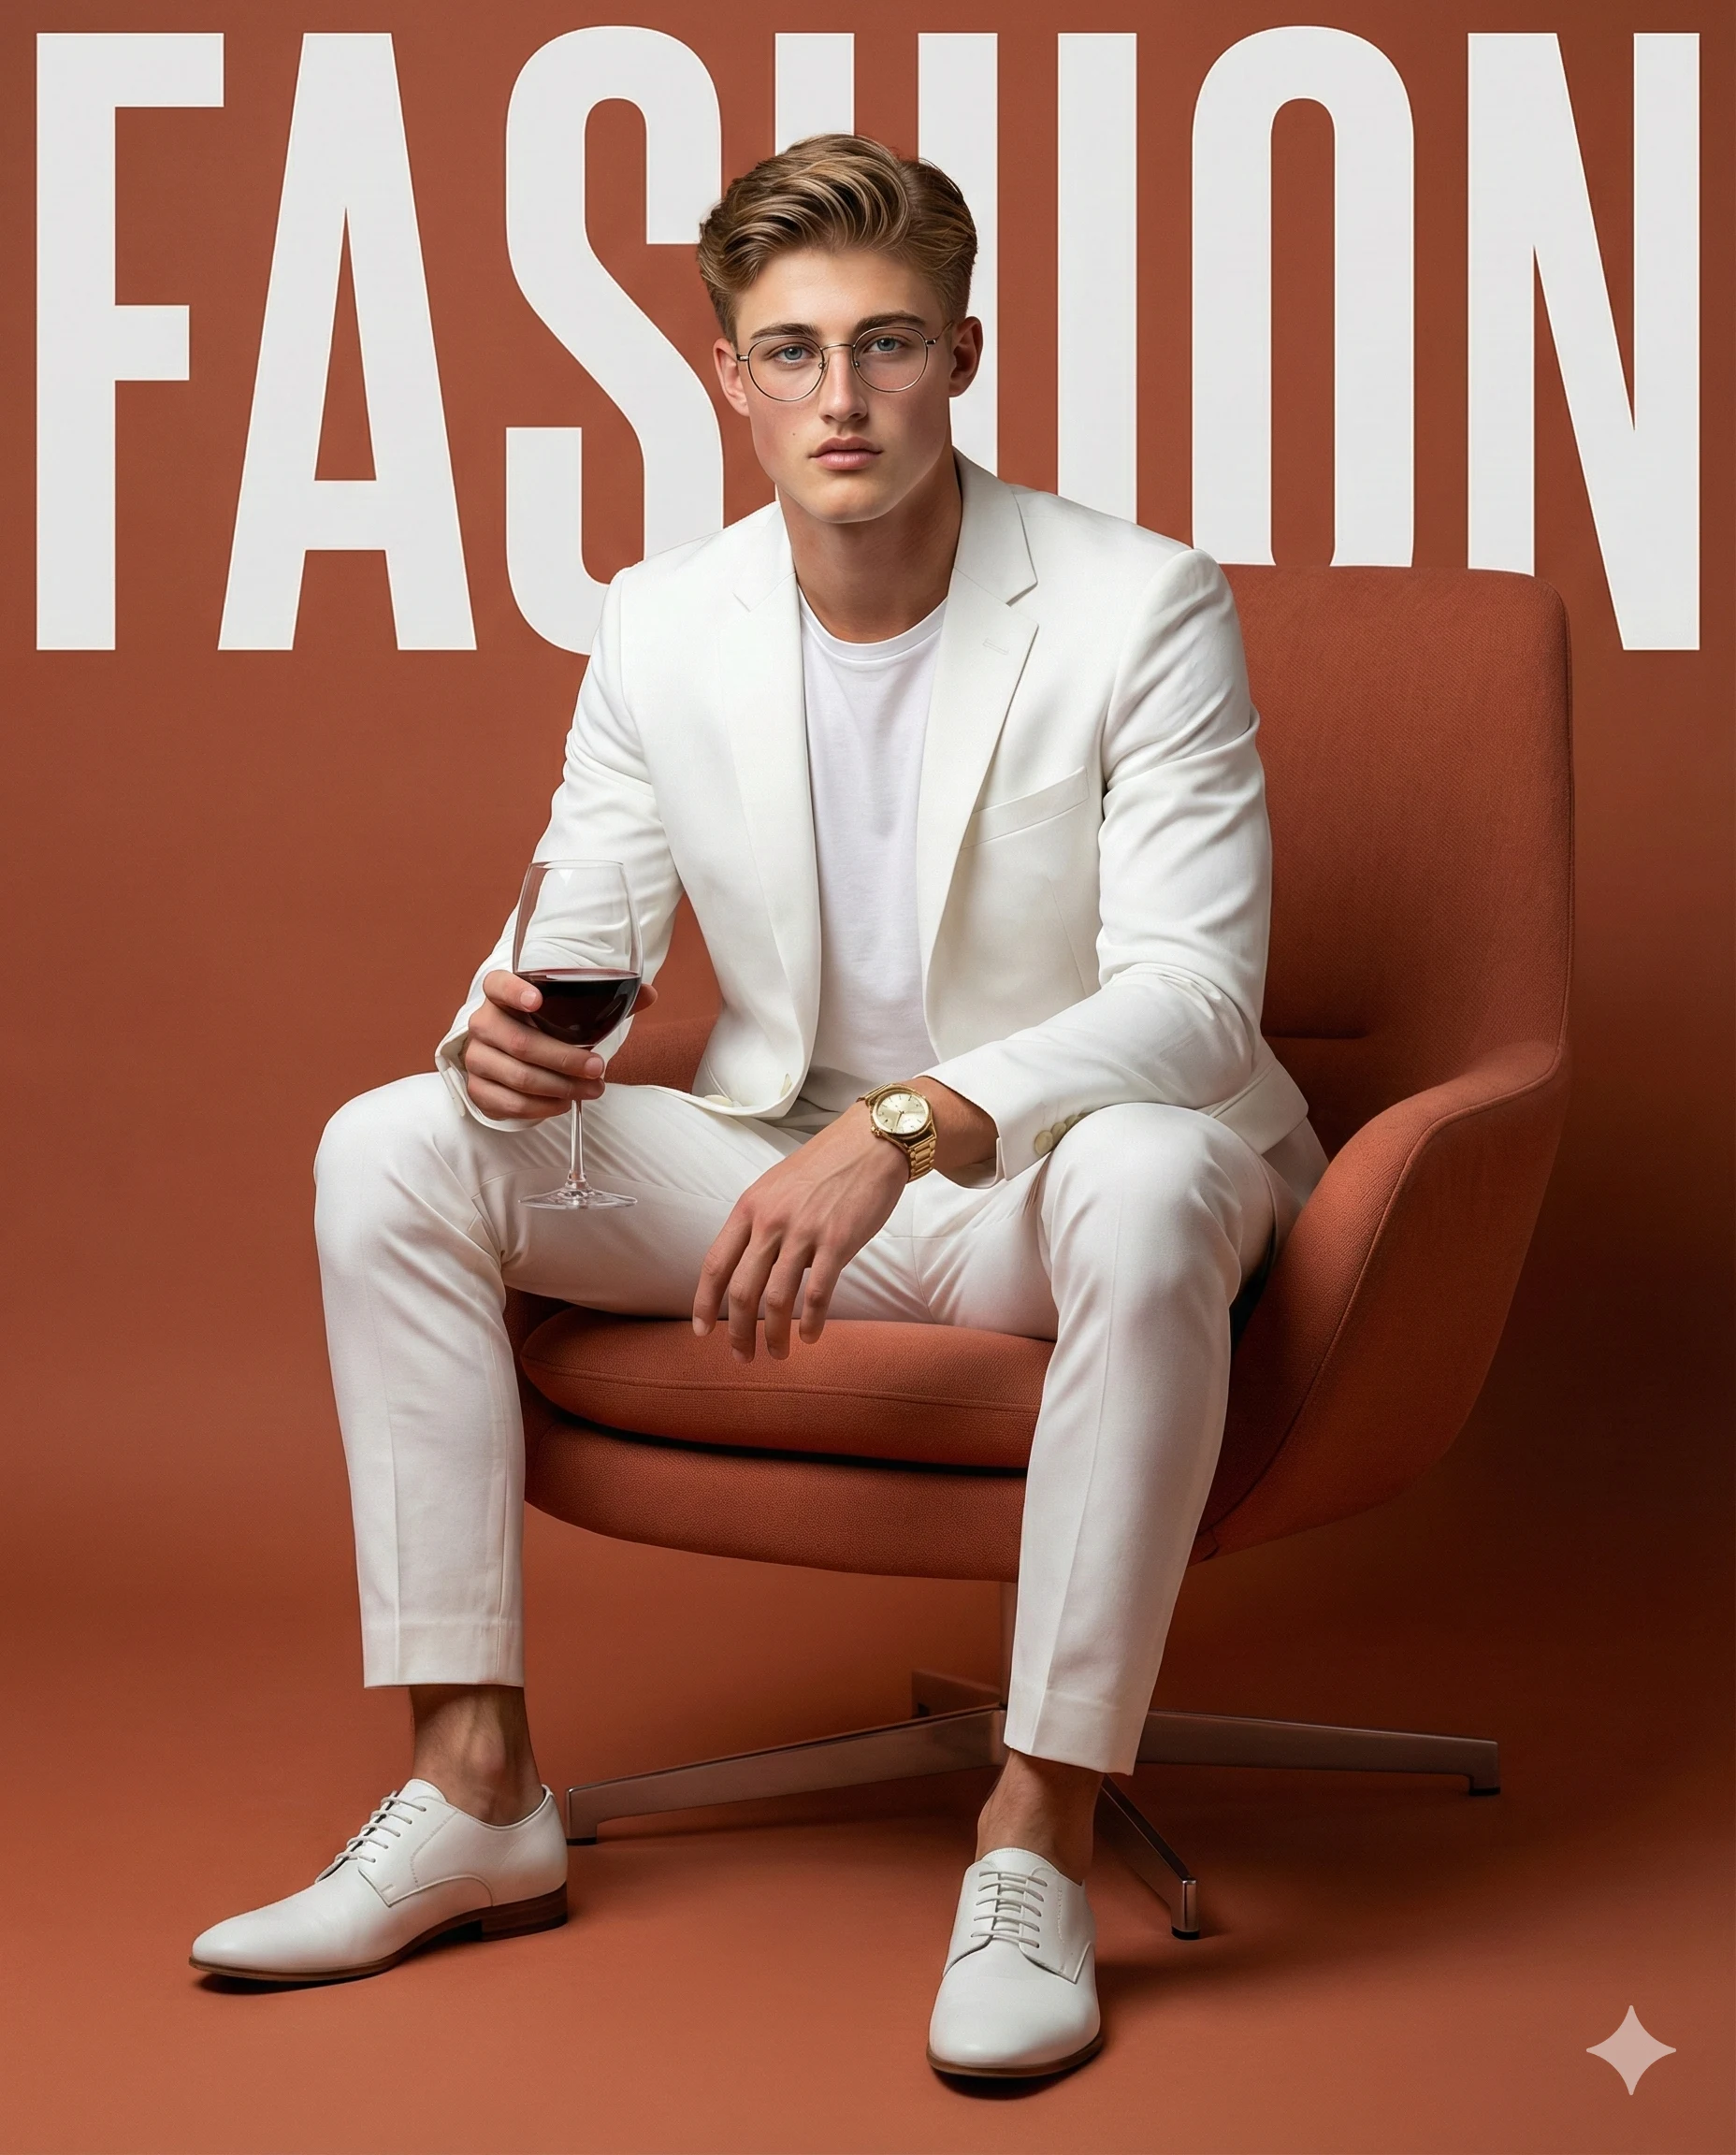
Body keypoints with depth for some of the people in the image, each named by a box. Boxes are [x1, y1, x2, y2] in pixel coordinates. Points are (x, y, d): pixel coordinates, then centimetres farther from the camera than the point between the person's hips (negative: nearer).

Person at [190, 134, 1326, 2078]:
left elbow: (1191, 991, -23)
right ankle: (475, 1791, -9)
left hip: (1053, 1177, -4)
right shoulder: (662, 626, -1)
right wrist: (507, 1027, -22)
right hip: (788, 1164, 5)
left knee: (1148, 1188, -40)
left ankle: (1038, 1839, -30)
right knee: (388, 1152, -12)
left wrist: (909, 1124, -38)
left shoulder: (1143, 609, -16)